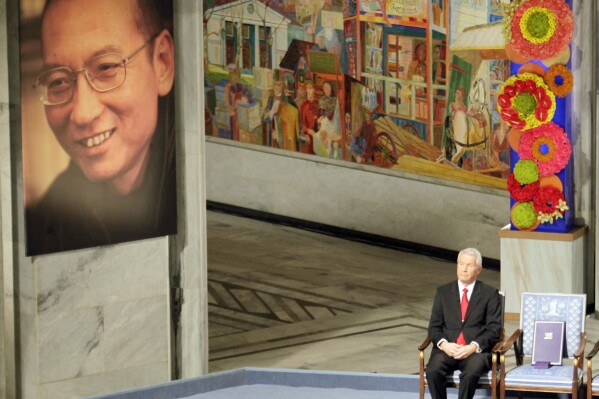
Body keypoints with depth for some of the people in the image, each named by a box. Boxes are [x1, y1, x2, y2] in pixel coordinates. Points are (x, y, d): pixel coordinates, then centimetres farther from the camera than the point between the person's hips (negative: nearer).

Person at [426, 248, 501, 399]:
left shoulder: (490, 294, 8)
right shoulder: (443, 292, 15)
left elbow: (494, 329, 1)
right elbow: (434, 326, 10)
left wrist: (473, 347, -15)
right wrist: (444, 344, -11)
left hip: (477, 350, -2)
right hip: (447, 349, 2)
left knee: (470, 373, -35)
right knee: (433, 371, -30)